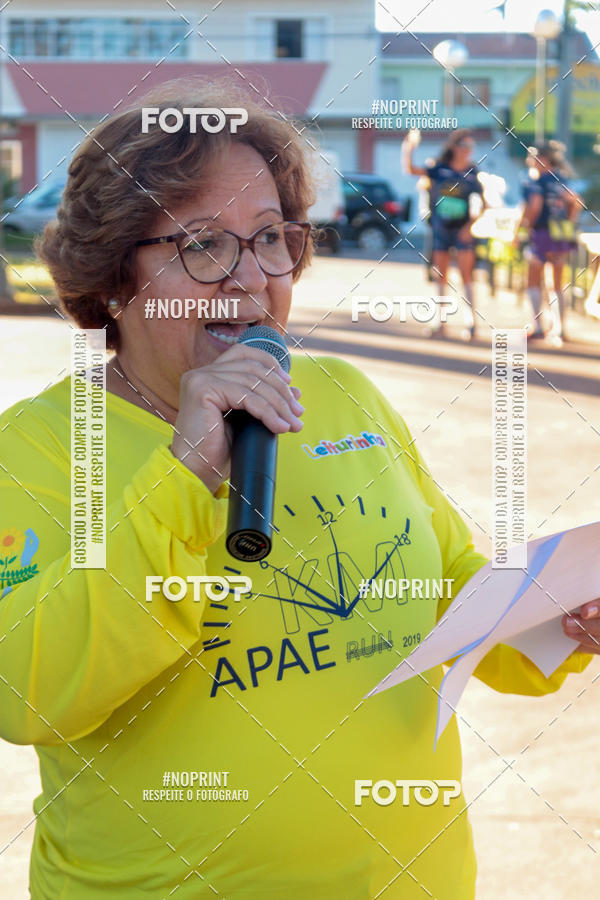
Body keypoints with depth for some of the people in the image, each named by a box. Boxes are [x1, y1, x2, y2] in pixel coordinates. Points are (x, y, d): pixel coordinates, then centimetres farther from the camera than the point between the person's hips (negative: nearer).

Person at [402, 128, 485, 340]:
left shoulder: (473, 173, 0)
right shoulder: (440, 169, 1)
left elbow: (480, 204, 4)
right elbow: (411, 170, -4)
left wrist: (470, 225, -8)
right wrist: (409, 148, -18)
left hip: (462, 230, -2)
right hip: (440, 228, 2)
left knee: (466, 276, -6)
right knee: (441, 277, 6)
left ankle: (472, 322, -4)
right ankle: (442, 324, 12)